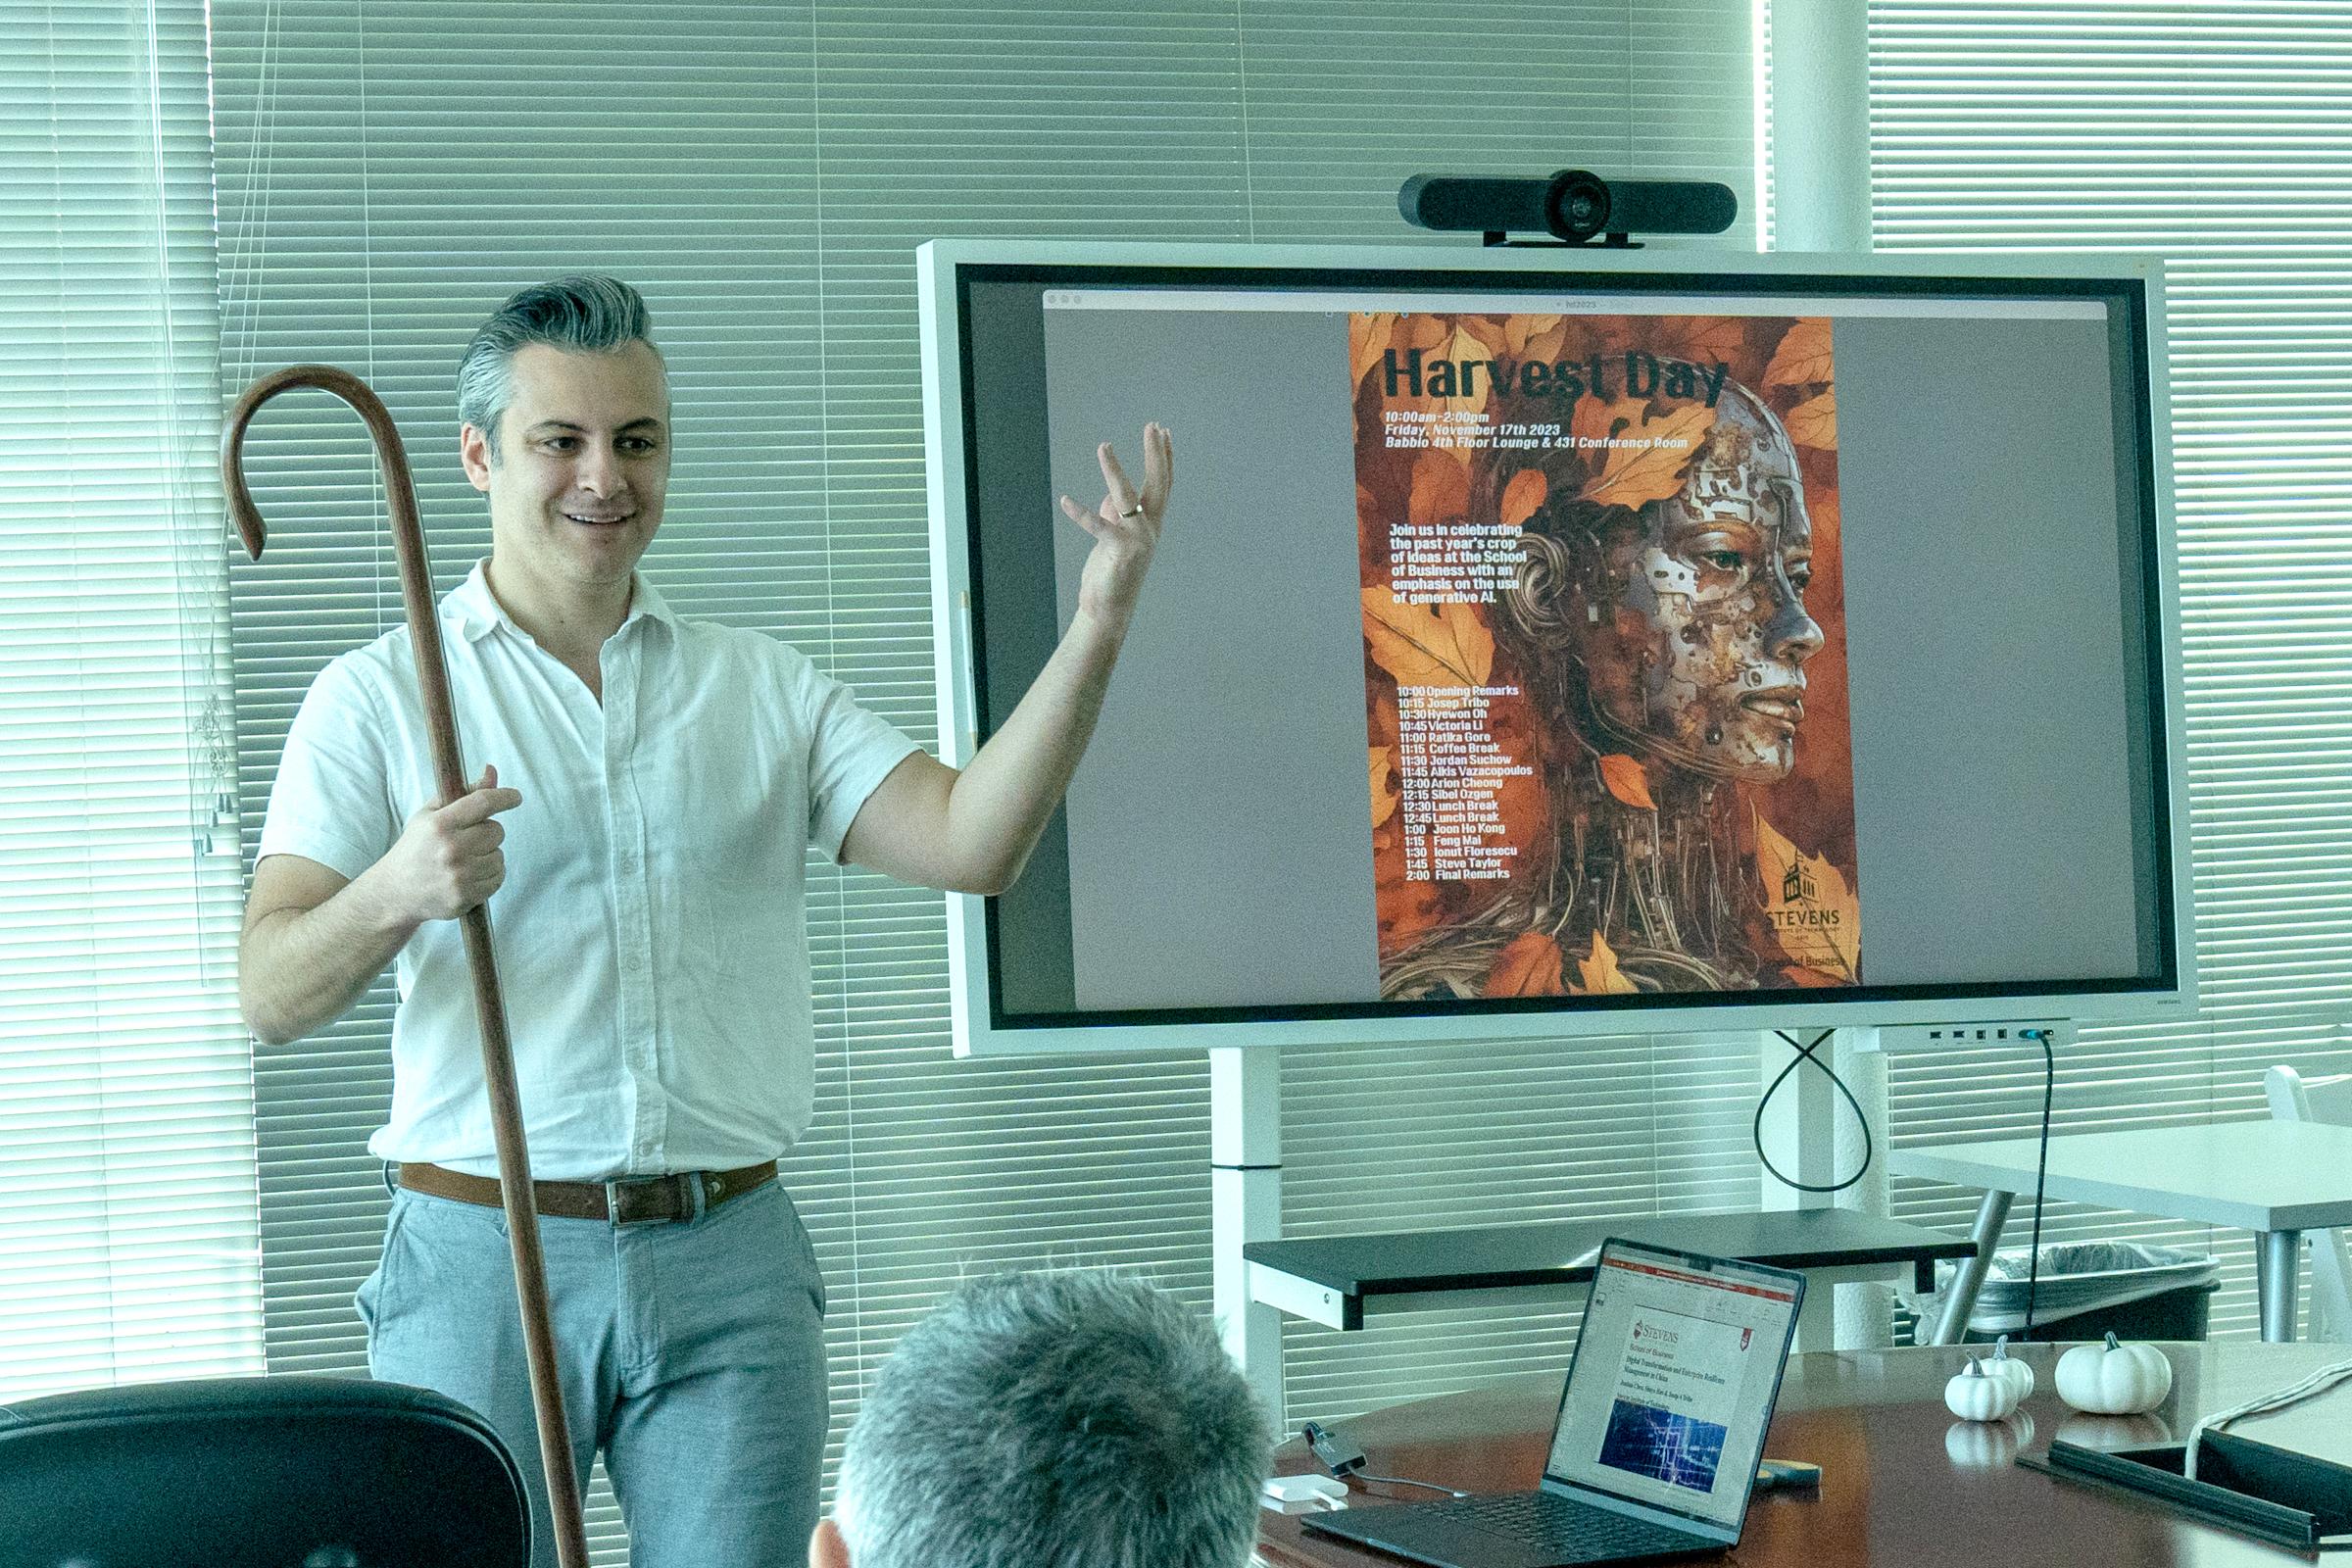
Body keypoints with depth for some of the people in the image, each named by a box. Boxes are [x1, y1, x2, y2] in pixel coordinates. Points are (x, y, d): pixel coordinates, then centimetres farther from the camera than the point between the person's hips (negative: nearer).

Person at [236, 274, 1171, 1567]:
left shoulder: (762, 687, 11)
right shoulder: (376, 698, 3)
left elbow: (968, 843, -3)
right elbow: (271, 998, -5)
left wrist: (1097, 628, -14)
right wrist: (395, 894, -27)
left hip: (731, 1264, 2)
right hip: (480, 1255, -2)